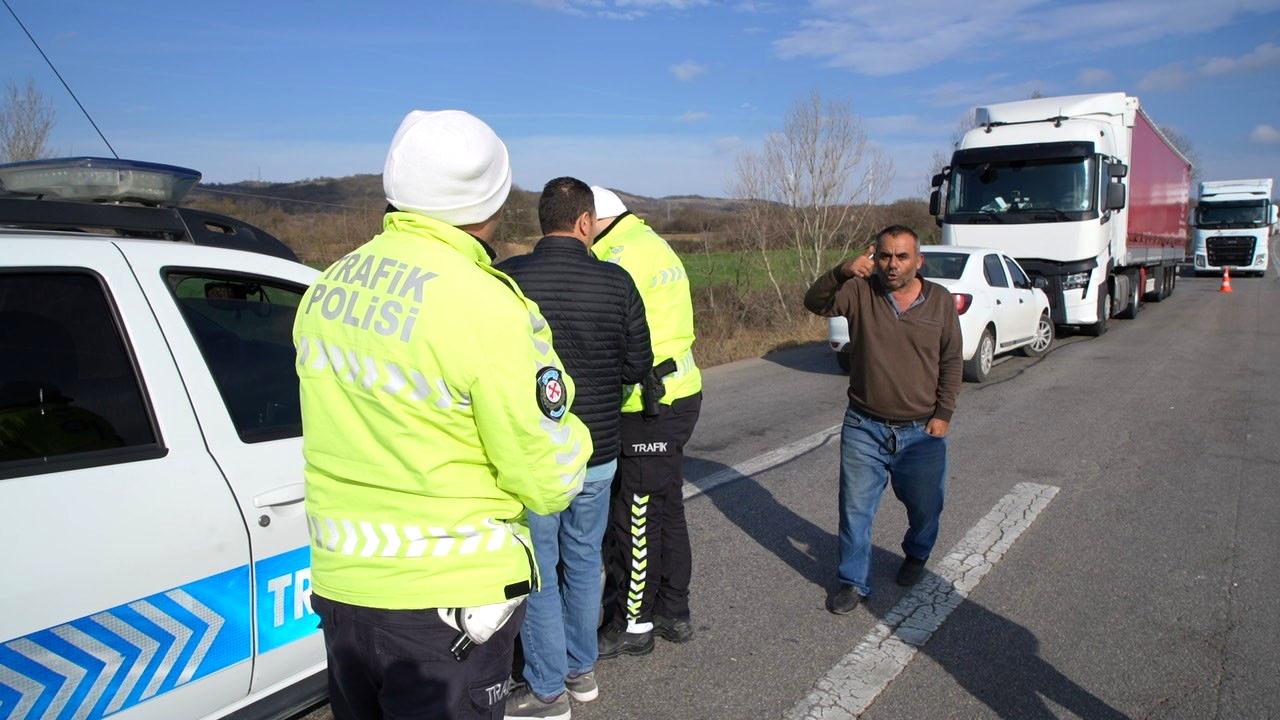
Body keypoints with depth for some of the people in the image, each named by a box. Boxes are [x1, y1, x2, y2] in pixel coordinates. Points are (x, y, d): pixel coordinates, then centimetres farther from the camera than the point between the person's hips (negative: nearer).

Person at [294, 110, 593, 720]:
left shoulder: (326, 289, 2)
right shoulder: (484, 306, -20)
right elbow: (549, 484, -15)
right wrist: (569, 432, 2)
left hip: (338, 583, 7)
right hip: (443, 599, -6)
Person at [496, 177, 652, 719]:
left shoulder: (506, 279, -14)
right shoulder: (616, 283, -7)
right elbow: (638, 366, -1)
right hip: (597, 455, 3)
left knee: (537, 575, 11)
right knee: (583, 563, 21)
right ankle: (581, 669, 36)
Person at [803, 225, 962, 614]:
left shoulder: (941, 301, -1)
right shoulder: (860, 292, -6)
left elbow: (952, 362, 4)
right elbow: (815, 302, -20)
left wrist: (943, 413, -2)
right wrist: (841, 273, -36)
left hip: (922, 432, 1)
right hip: (864, 429, -1)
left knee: (925, 506, 17)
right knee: (855, 508, 5)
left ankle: (915, 557, 46)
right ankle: (854, 581, 21)